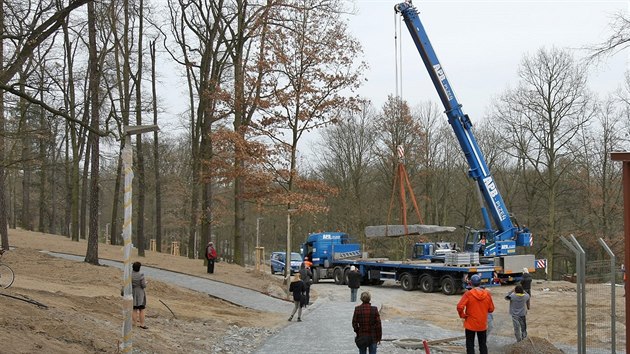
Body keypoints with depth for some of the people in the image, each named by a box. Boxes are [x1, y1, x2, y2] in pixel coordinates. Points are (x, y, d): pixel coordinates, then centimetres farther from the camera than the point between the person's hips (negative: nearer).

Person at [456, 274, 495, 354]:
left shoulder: (468, 294, -15)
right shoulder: (487, 294, -6)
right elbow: (491, 309, 2)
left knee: (470, 345, 6)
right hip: (483, 325, 3)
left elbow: (460, 307, -23)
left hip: (470, 324, -3)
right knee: (483, 345, 15)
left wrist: (463, 315, -6)